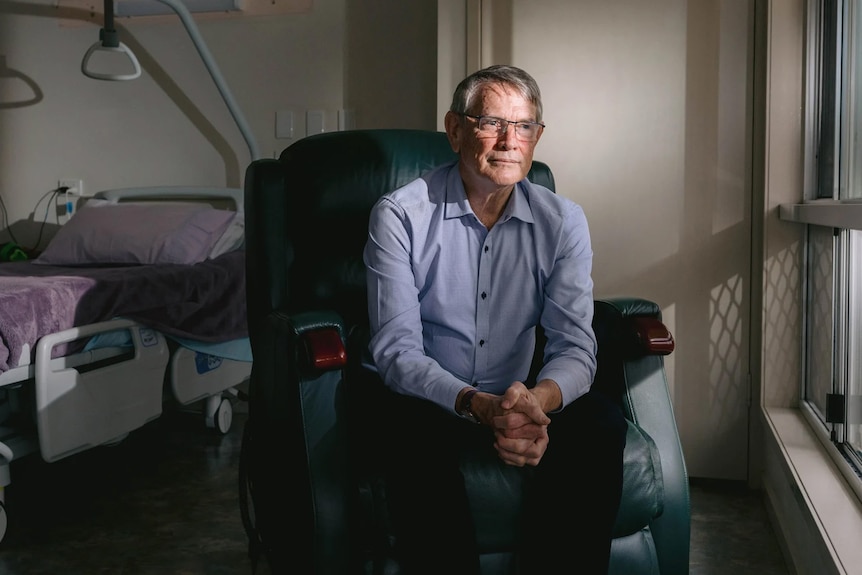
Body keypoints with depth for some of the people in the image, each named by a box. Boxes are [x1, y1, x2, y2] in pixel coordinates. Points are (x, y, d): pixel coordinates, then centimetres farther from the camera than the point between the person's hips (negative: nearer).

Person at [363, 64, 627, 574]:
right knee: (419, 437, -35)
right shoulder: (401, 215, -9)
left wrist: (538, 400, -30)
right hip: (429, 400, -3)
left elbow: (574, 344, -7)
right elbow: (396, 350, -14)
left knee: (601, 423, -25)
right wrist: (477, 404, -32)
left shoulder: (563, 221, 0)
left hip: (523, 400, 3)